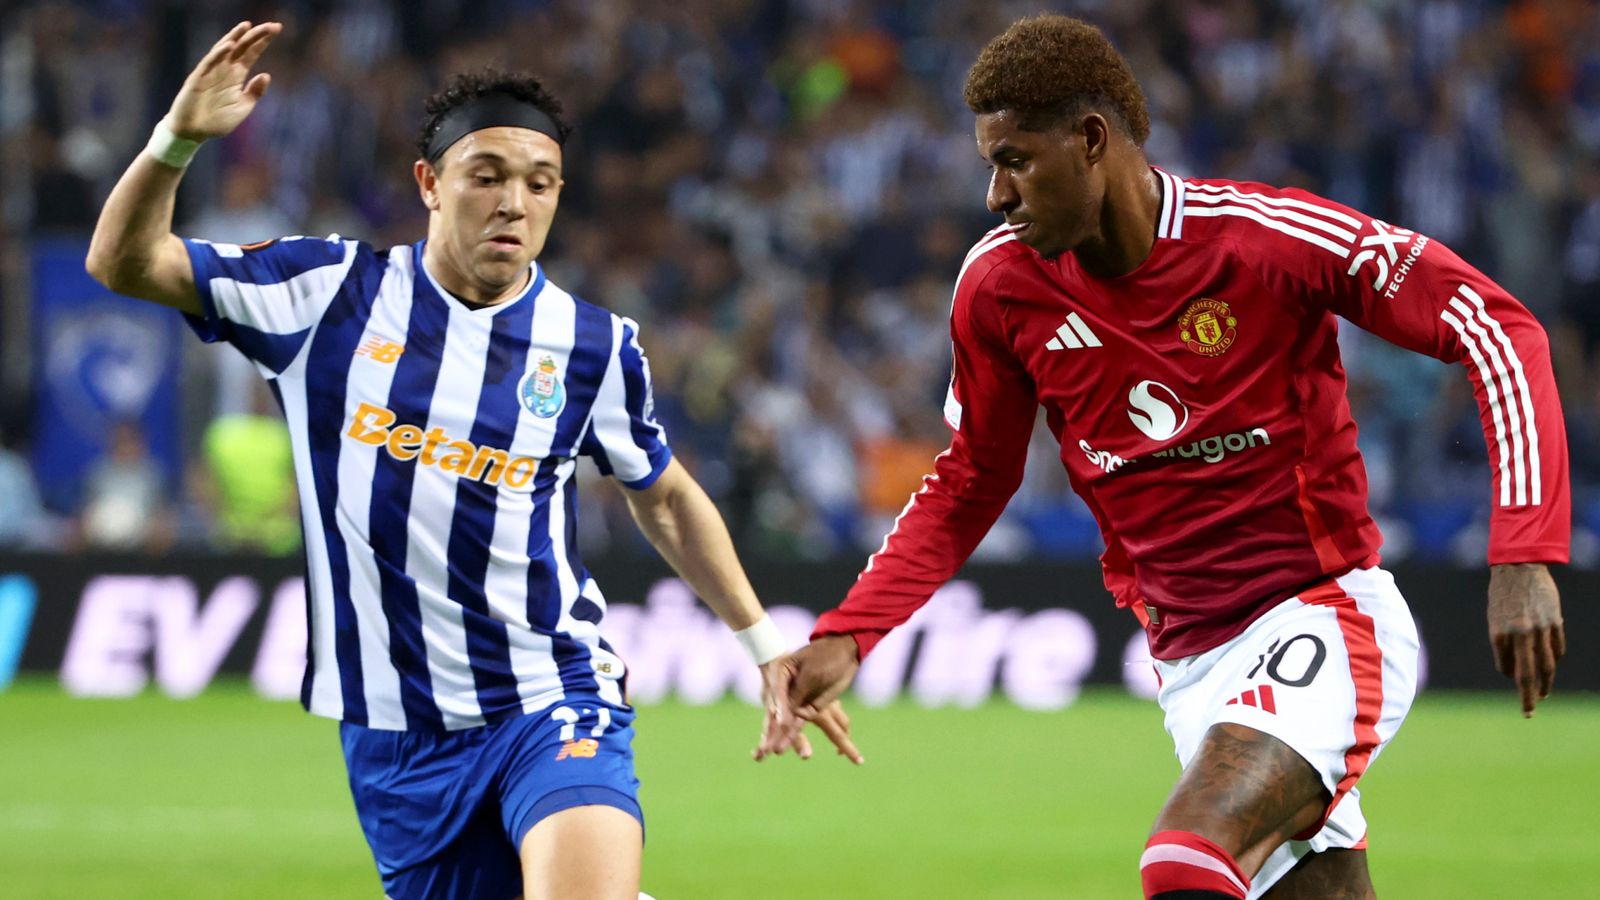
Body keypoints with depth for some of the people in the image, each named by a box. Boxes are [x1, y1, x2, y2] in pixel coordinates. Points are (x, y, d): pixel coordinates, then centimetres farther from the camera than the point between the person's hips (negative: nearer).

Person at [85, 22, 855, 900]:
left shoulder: (594, 346, 1)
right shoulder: (333, 292, 0)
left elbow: (666, 502, 18)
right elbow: (126, 261, 1)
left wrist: (764, 643, 18)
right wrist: (179, 136, -16)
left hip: (550, 702, -2)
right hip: (393, 729, 2)